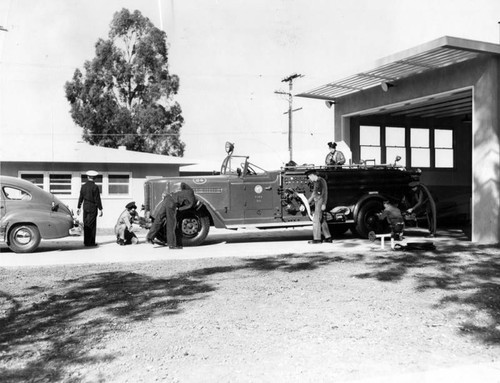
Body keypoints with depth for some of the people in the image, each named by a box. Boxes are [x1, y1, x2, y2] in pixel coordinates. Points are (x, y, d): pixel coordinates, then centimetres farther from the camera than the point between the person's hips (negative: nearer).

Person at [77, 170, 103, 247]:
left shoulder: (83, 186, 4)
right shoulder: (95, 187, -12)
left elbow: (80, 198, 10)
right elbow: (97, 199, -12)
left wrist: (79, 208, 18)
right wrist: (100, 209, -6)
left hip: (85, 207, 5)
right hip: (92, 208, -5)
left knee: (86, 225, 12)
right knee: (92, 225, -1)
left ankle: (86, 241, 17)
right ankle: (91, 242, 0)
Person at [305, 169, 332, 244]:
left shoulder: (321, 181, -10)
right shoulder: (315, 182, 17)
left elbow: (325, 193, -15)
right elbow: (314, 194, 23)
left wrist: (324, 204, -20)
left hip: (320, 202, -9)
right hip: (317, 202, 9)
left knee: (316, 219, -9)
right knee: (321, 220, 10)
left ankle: (317, 238, -8)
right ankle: (328, 237, 14)